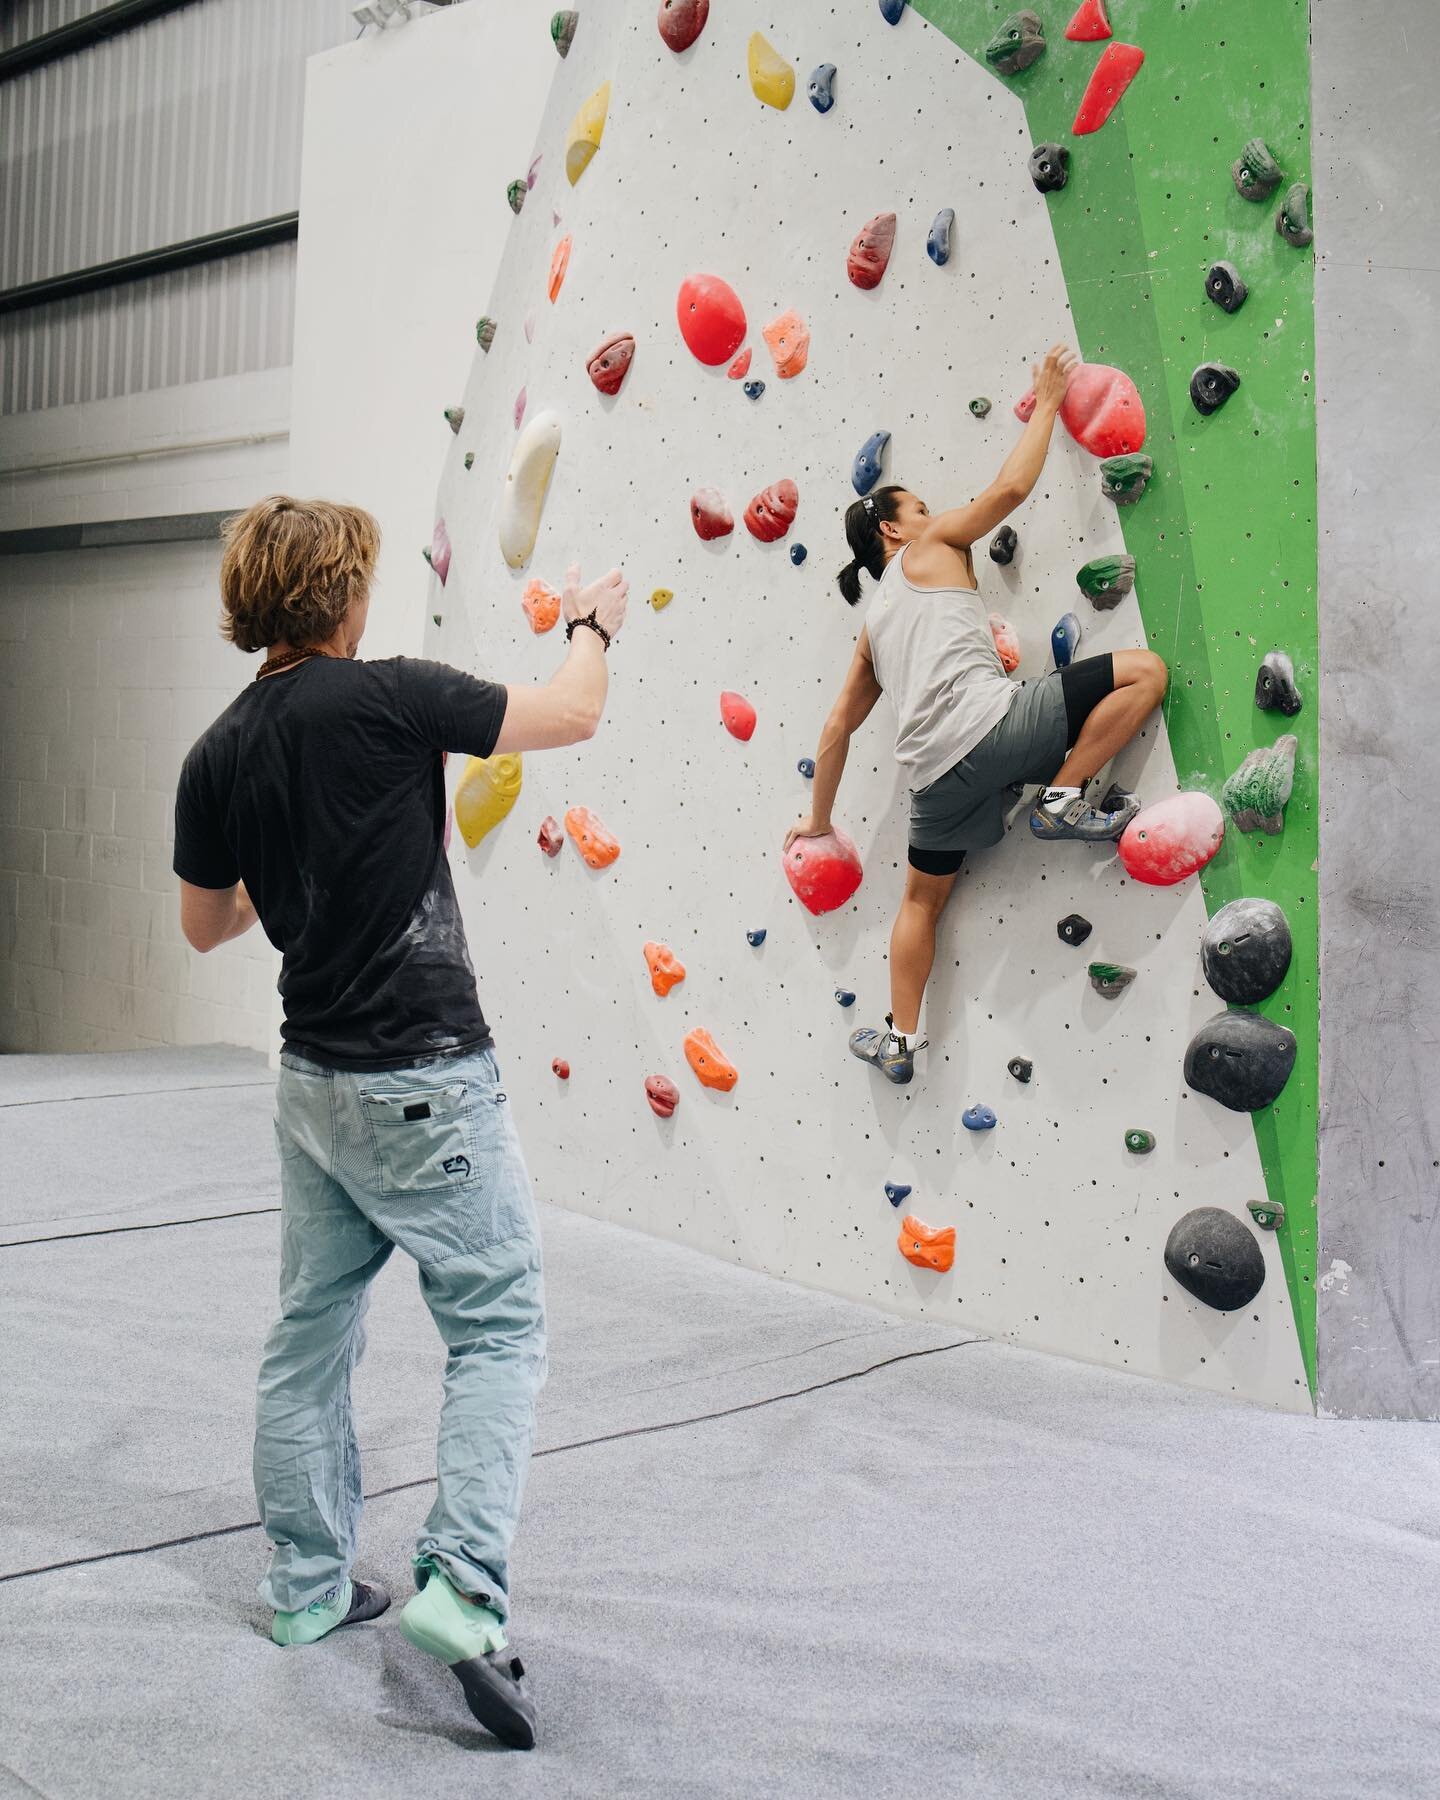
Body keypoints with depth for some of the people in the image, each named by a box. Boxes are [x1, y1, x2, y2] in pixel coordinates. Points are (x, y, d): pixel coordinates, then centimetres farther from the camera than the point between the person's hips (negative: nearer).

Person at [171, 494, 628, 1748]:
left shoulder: (217, 757, 3)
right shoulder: (386, 696, -15)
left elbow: (205, 925, 15)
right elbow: (572, 715, -5)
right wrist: (592, 626, 14)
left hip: (317, 1080, 7)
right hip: (425, 1079, -7)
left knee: (312, 1330, 18)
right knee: (499, 1327, 3)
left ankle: (307, 1585, 29)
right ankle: (462, 1588, -6)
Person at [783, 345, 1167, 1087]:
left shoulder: (874, 624, 29)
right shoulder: (929, 549, 14)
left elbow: (839, 725, 28)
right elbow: (1011, 487, 4)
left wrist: (818, 817, 35)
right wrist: (1047, 402, 17)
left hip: (934, 774, 7)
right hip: (987, 727, -7)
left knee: (923, 897, 25)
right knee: (1144, 669, -4)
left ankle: (900, 1039, 23)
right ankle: (1063, 800, -7)